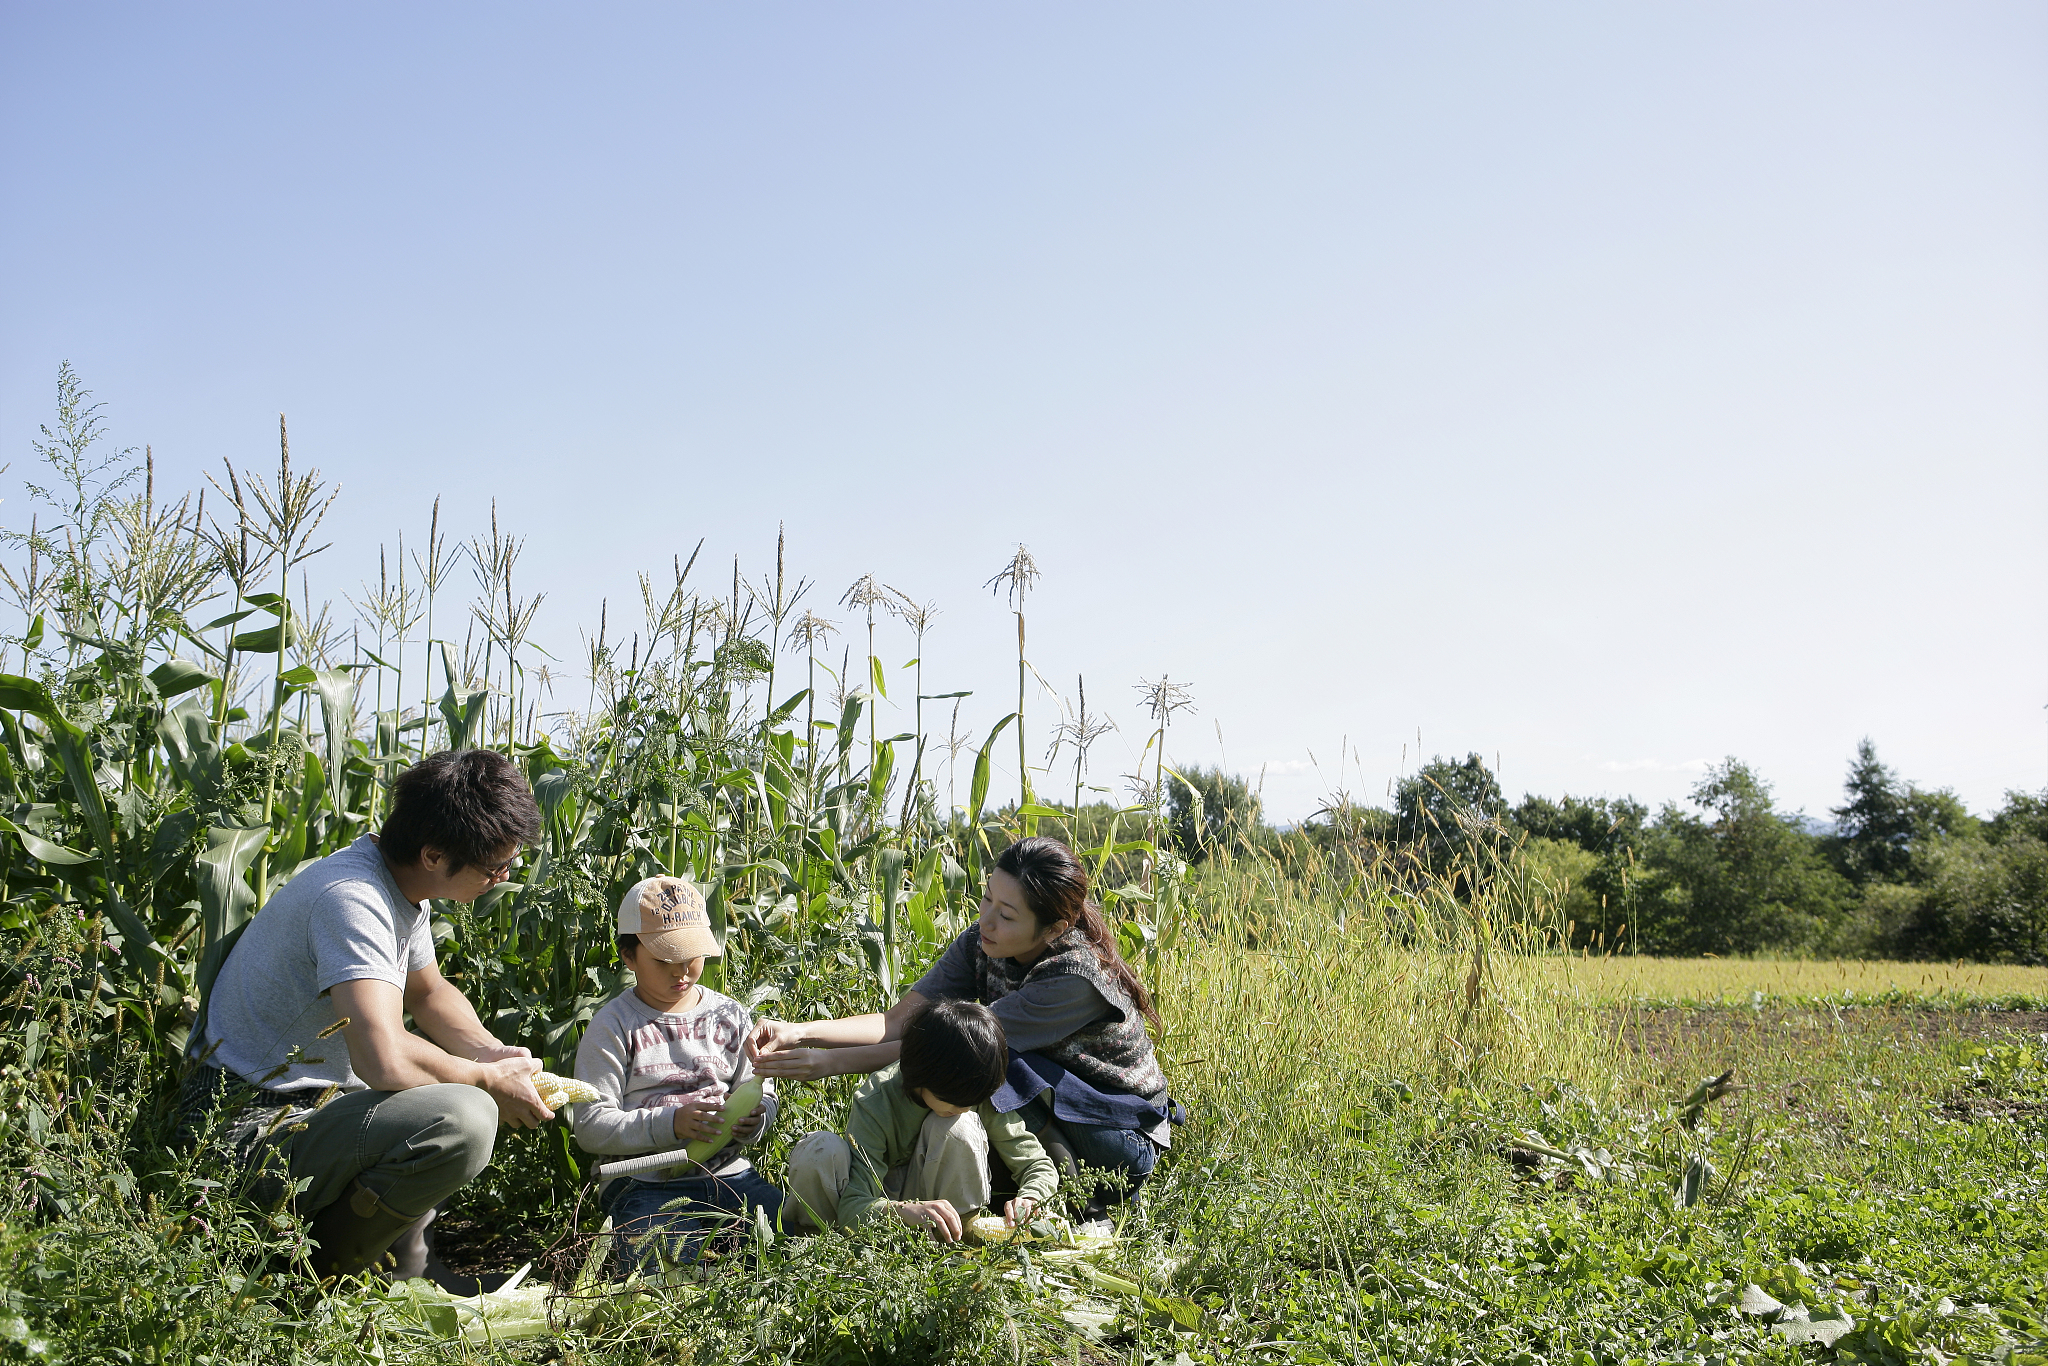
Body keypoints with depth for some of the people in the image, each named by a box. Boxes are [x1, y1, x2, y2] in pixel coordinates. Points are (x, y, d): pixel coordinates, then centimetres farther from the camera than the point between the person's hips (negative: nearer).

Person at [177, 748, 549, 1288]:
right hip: (251, 1133, -11)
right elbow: (384, 1058, -36)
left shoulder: (402, 884, 5)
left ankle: (404, 1264, 16)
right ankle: (322, 1273, -7)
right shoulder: (351, 898, -25)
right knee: (463, 1120, -31)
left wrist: (492, 1055, 2)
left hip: (312, 1100, 11)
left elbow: (427, 991, 21)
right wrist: (490, 1081, -19)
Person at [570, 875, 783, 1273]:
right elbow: (590, 1126, -8)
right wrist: (671, 1123, -21)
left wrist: (752, 1121, -11)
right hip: (646, 1183, -3)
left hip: (729, 1172, 4)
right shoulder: (612, 1026, 0)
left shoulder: (730, 1015, 13)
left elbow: (763, 1096, 14)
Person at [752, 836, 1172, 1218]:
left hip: (1128, 1136, -6)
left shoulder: (1077, 977, -31)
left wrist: (832, 1062, -34)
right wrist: (800, 1032, -31)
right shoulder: (981, 944, -11)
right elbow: (899, 1021, -16)